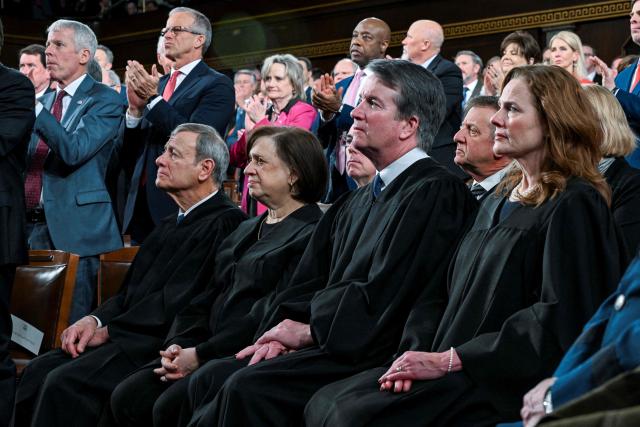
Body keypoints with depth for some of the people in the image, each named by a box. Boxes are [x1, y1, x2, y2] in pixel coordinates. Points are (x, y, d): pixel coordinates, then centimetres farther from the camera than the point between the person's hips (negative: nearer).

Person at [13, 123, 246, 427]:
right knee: (38, 371, -8)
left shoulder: (226, 222, -10)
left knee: (65, 381, -23)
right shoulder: (169, 225, 23)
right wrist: (96, 320, 0)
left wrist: (109, 330, -8)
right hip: (135, 337, 9)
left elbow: (178, 301, -16)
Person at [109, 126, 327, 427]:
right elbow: (207, 297, 18)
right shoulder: (247, 230, 23)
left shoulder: (310, 235, -7)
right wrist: (177, 344, -1)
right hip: (213, 351, 8)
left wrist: (202, 354, -17)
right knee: (127, 398, -10)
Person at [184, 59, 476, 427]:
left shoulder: (435, 191, -11)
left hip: (377, 353, -9)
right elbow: (311, 283, 17)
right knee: (209, 379, -5)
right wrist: (285, 331, -2)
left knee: (249, 387, -25)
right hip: (328, 342, 9)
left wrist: (309, 330, -7)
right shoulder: (359, 201, 19)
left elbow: (385, 296, -17)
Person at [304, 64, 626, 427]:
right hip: (456, 369, 8)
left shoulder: (574, 206, -8)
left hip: (505, 383, -8)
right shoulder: (497, 201, 19)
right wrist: (419, 350, -4)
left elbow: (558, 319, -16)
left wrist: (447, 359, -16)